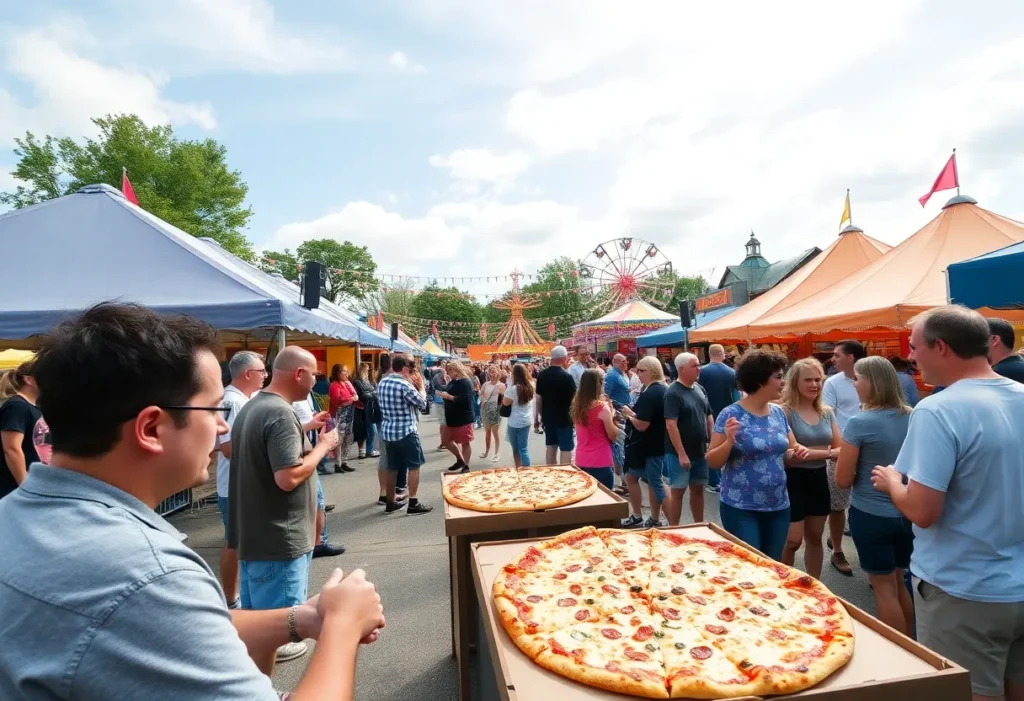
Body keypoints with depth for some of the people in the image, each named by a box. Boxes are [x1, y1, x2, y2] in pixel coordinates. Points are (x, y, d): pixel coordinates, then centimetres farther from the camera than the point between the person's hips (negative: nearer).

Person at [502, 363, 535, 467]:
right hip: (526, 420, 5)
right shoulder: (531, 385, 1)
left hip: (515, 422, -5)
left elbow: (505, 402, -14)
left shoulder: (513, 388, -19)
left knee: (516, 448, 12)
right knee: (524, 448, 7)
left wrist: (505, 391, -5)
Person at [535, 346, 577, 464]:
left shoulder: (542, 375, 0)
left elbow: (538, 399, 5)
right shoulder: (567, 377, -16)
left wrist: (537, 418, 14)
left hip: (548, 418, 6)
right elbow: (574, 399, -13)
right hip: (564, 418, -6)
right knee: (566, 449, 2)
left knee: (550, 447, 15)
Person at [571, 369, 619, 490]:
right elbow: (613, 435, -8)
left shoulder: (577, 405, 2)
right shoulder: (602, 407, -16)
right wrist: (611, 416, 4)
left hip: (581, 461, 6)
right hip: (600, 463, -6)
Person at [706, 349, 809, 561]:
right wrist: (729, 442, -29)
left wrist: (799, 451, -5)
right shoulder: (731, 415, -14)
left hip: (779, 506, 6)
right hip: (740, 508, -6)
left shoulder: (779, 413, 3)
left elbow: (791, 449, 17)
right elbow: (712, 462, -12)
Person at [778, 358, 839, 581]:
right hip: (793, 479, -6)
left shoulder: (827, 412, 6)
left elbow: (841, 449, 1)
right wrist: (825, 452, -17)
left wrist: (809, 452, -19)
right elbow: (788, 456, -20)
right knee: (792, 540, 0)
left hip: (819, 478, 6)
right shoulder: (785, 412, -14)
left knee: (815, 537, 17)